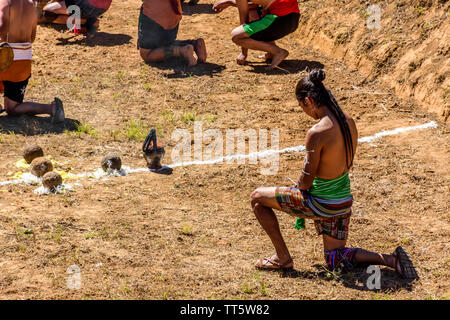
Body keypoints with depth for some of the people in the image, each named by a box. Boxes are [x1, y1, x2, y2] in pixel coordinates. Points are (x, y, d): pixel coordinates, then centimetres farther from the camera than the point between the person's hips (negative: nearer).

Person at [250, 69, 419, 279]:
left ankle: (282, 258, 15)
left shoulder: (317, 133, -26)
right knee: (335, 261, 23)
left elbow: (306, 182, -18)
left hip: (322, 204, -8)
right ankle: (390, 259, 5)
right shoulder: (348, 122, -1)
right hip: (344, 201, 8)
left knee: (258, 197, 9)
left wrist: (300, 186, 6)